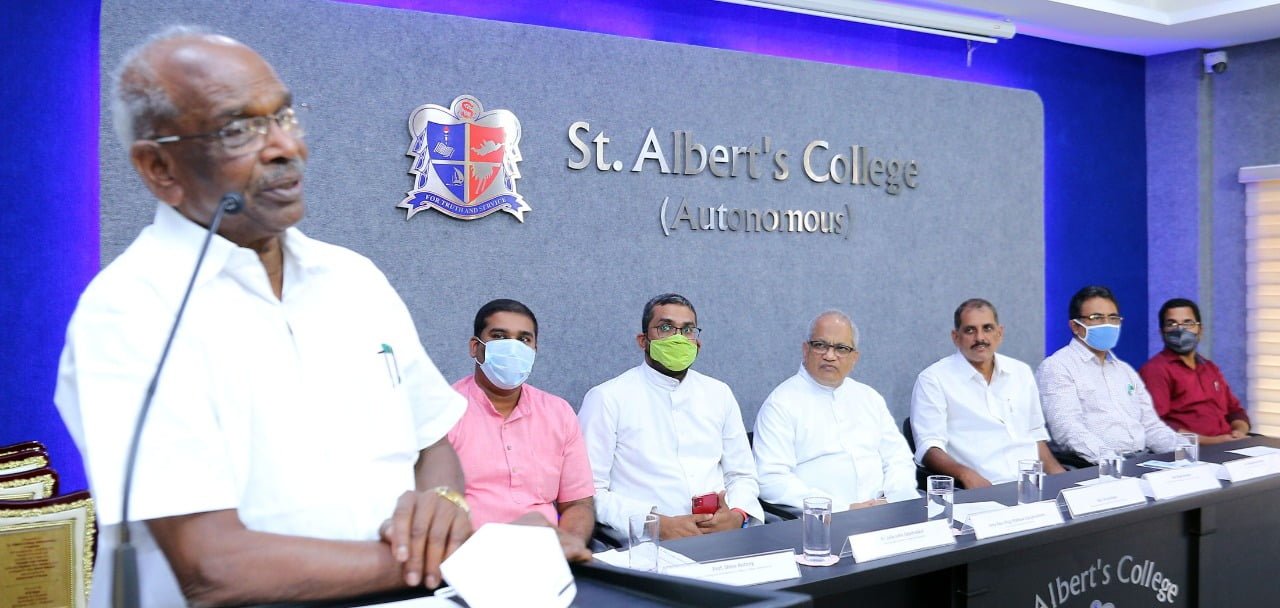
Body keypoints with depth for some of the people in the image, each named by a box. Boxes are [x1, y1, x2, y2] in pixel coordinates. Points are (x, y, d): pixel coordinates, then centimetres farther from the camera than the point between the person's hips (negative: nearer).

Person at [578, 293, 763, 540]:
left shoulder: (719, 394, 18)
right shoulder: (607, 398, 2)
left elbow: (742, 475, 20)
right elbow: (590, 491, -5)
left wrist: (737, 516, -2)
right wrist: (660, 525, -15)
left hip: (725, 536, 3)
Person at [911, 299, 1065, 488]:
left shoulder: (1022, 372, 19)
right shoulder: (932, 380, 1)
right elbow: (929, 447, -7)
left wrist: (1059, 476, 8)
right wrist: (966, 474, -25)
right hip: (982, 488, -5)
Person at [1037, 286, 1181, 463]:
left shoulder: (1125, 370, 24)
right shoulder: (1056, 367, -2)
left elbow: (1151, 426, 22)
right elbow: (1068, 428, -16)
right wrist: (1110, 460, -28)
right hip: (1094, 469, -7)